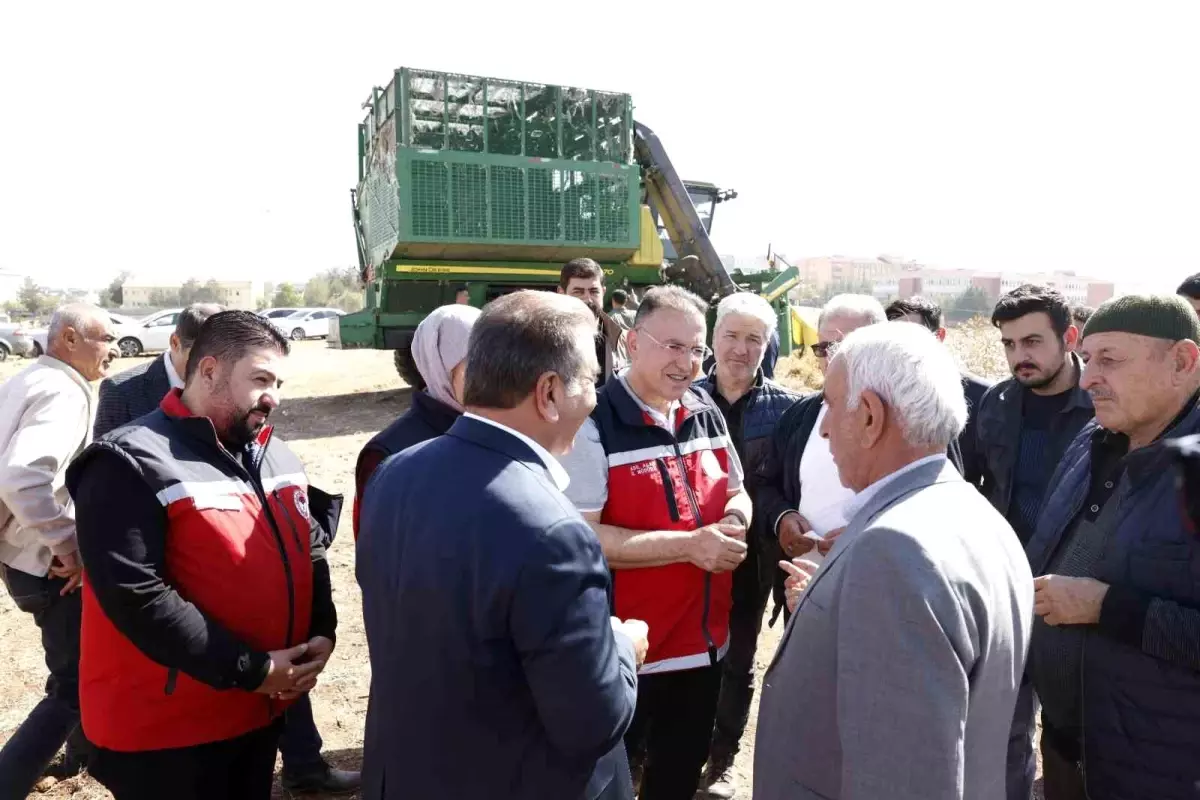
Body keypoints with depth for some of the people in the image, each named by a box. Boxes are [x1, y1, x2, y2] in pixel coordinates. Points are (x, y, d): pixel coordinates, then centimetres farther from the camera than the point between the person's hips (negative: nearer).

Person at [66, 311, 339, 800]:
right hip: (165, 730, -6)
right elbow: (136, 598, -23)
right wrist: (248, 669, -22)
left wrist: (321, 631, -5)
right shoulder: (131, 464, -17)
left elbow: (311, 549, 11)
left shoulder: (276, 455, 7)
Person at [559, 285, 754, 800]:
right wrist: (688, 545, -26)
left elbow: (735, 492, 15)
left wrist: (735, 523, -9)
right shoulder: (594, 424, -19)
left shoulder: (707, 412, 3)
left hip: (705, 638, 7)